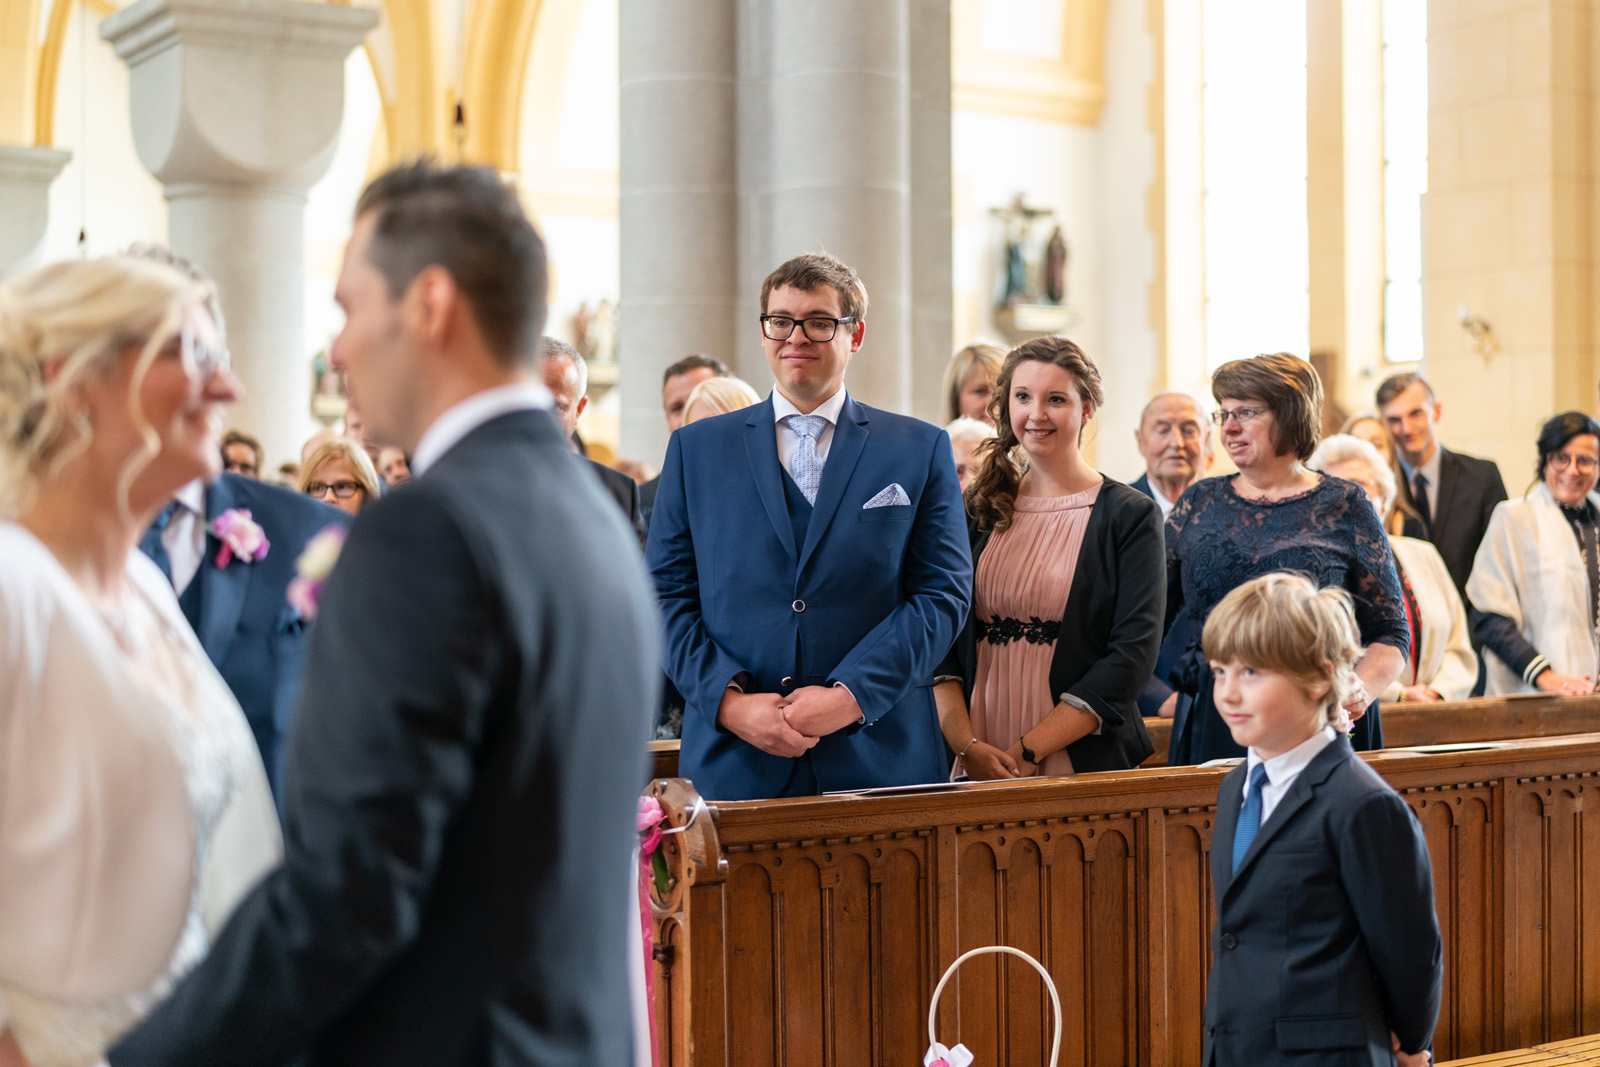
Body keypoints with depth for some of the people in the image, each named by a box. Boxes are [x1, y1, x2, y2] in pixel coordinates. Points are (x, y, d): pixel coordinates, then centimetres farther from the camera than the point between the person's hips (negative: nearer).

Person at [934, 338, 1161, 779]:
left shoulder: (1131, 516, -1)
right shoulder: (975, 510, 8)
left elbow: (1133, 652, -10)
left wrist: (1029, 753, -14)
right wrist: (967, 746, -12)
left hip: (1082, 764, -2)